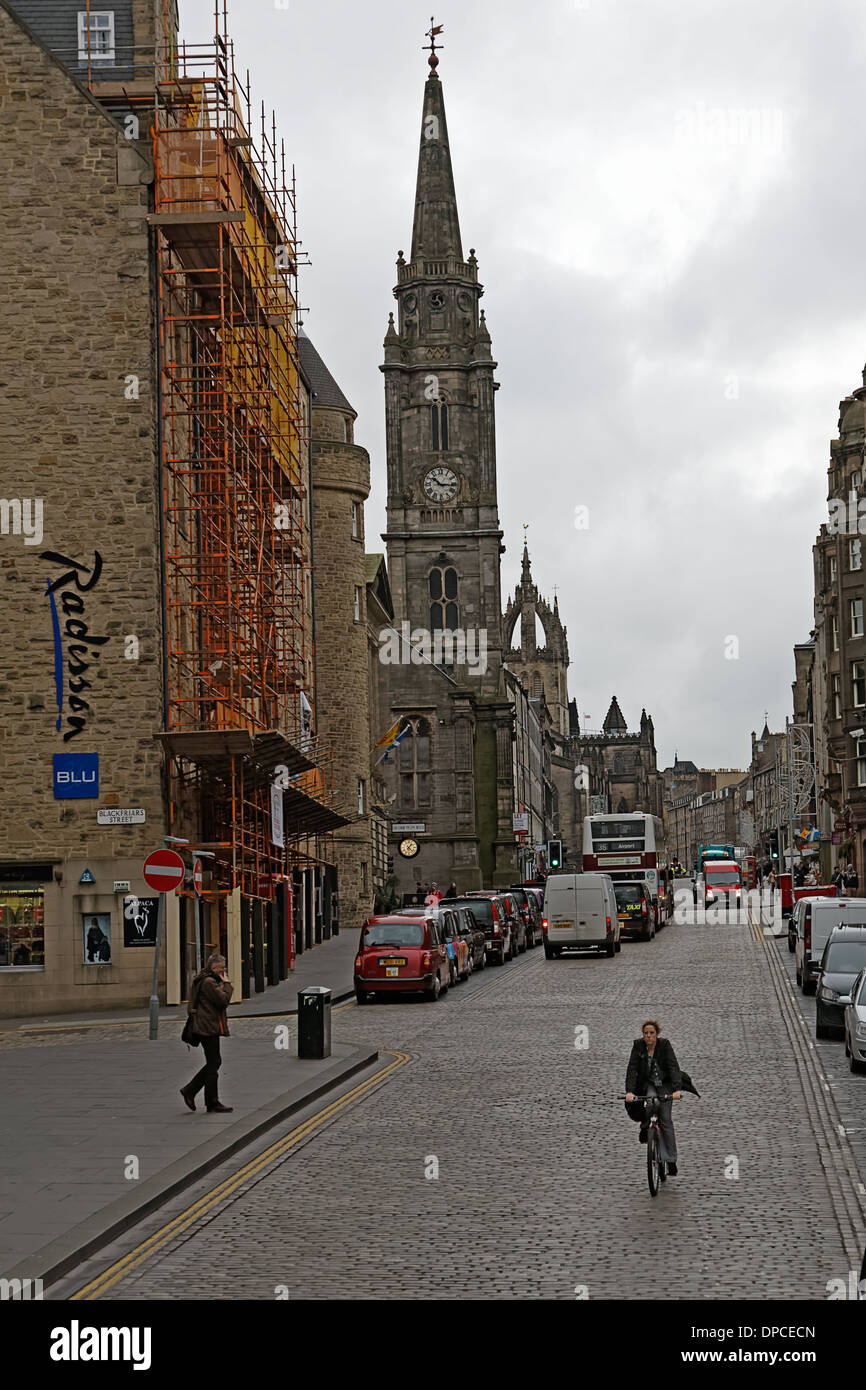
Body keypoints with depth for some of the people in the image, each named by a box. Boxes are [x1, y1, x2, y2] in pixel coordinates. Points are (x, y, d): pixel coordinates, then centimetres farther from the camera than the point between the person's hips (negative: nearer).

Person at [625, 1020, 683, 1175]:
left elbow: (673, 1067, -24)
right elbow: (632, 1069, -18)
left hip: (665, 1085, -1)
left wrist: (677, 1089, -38)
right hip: (647, 1085, 1)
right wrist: (629, 1091, -32)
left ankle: (671, 1161, -3)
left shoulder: (664, 1045, -16)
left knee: (665, 1120, -7)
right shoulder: (638, 1046, -13)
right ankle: (645, 1129, -6)